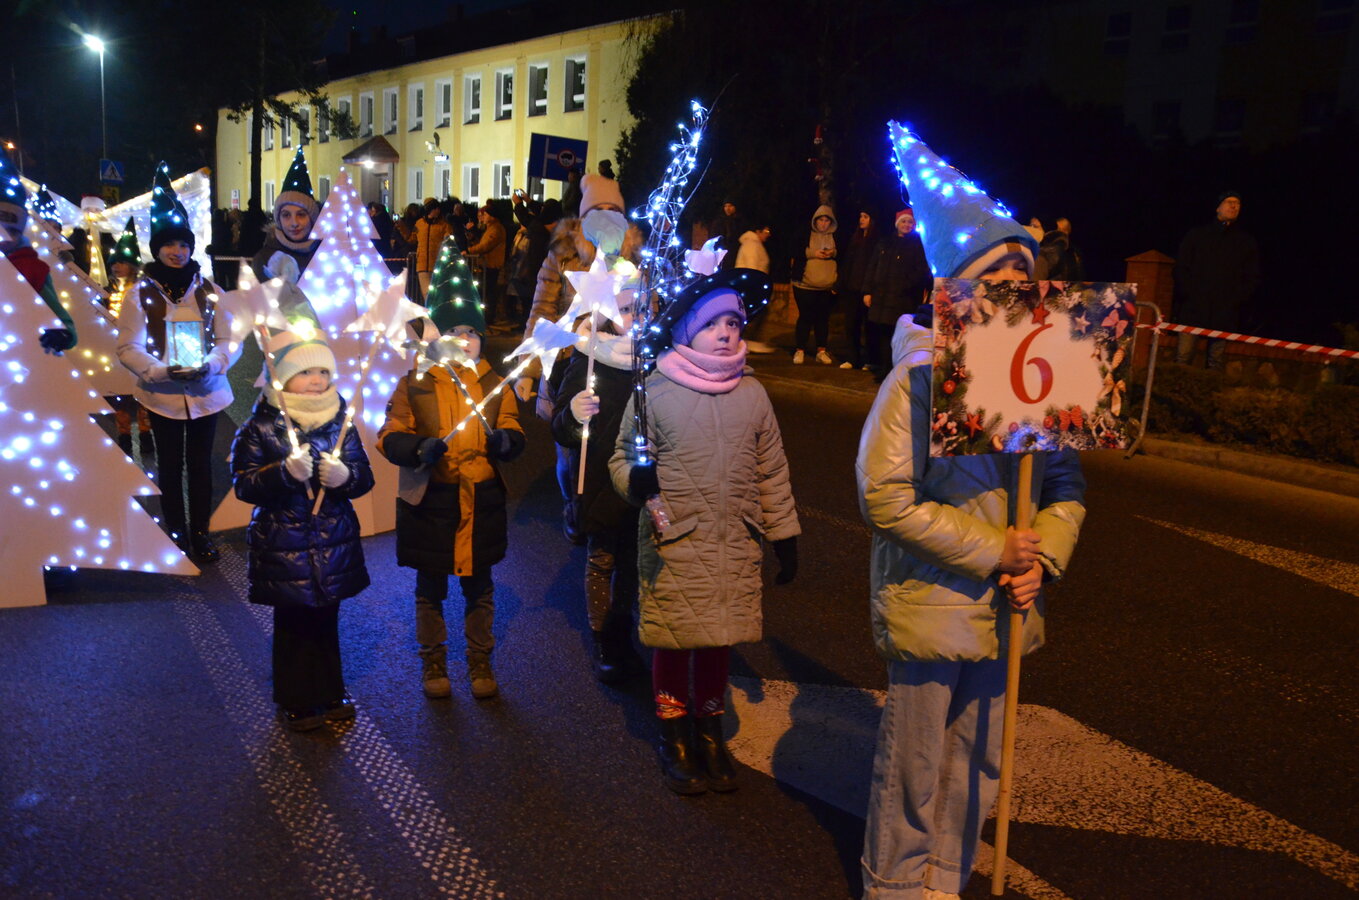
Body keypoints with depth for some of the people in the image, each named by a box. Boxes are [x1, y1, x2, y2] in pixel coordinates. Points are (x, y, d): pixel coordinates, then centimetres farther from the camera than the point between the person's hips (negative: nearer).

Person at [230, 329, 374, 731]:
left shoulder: (340, 421, 1)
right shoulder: (260, 427, -8)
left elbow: (364, 476, 1)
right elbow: (243, 484, -11)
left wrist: (346, 476, -21)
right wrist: (285, 472, -27)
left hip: (334, 544, 3)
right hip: (283, 545, -3)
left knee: (326, 621, 15)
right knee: (292, 623, 10)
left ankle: (329, 694, 32)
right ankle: (295, 701, 27)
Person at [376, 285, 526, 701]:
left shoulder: (495, 383, 6)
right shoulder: (414, 383, -1)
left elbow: (515, 434, 6)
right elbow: (389, 437, -3)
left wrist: (503, 441, -18)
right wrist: (419, 448, -24)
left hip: (482, 501, 2)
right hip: (429, 502, -1)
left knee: (479, 588, 13)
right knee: (430, 589, 12)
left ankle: (480, 662, 30)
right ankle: (433, 662, 31)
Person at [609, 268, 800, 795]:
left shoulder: (752, 394, 3)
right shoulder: (655, 393, -7)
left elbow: (772, 472, 9)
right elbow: (622, 457, 0)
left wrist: (785, 538, 11)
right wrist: (635, 478, -24)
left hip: (735, 545, 3)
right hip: (673, 544, -3)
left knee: (720, 639, 14)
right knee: (673, 642, 8)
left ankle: (709, 732, 37)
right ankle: (674, 737, 31)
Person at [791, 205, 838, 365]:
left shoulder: (835, 237, 11)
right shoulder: (806, 235, 4)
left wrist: (833, 253, -7)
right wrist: (812, 253, -14)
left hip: (827, 285, 2)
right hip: (805, 284, -2)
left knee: (823, 318, 3)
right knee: (805, 316, -1)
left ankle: (821, 351, 10)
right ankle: (799, 350, 7)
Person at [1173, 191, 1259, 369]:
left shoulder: (1247, 242, 15)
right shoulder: (1197, 235, 14)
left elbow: (1252, 279, 12)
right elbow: (1181, 268, 8)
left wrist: (1236, 300, -4)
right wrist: (1189, 294, -6)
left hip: (1225, 313, 1)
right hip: (1194, 308, -1)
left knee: (1215, 361, -1)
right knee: (1183, 357, -8)